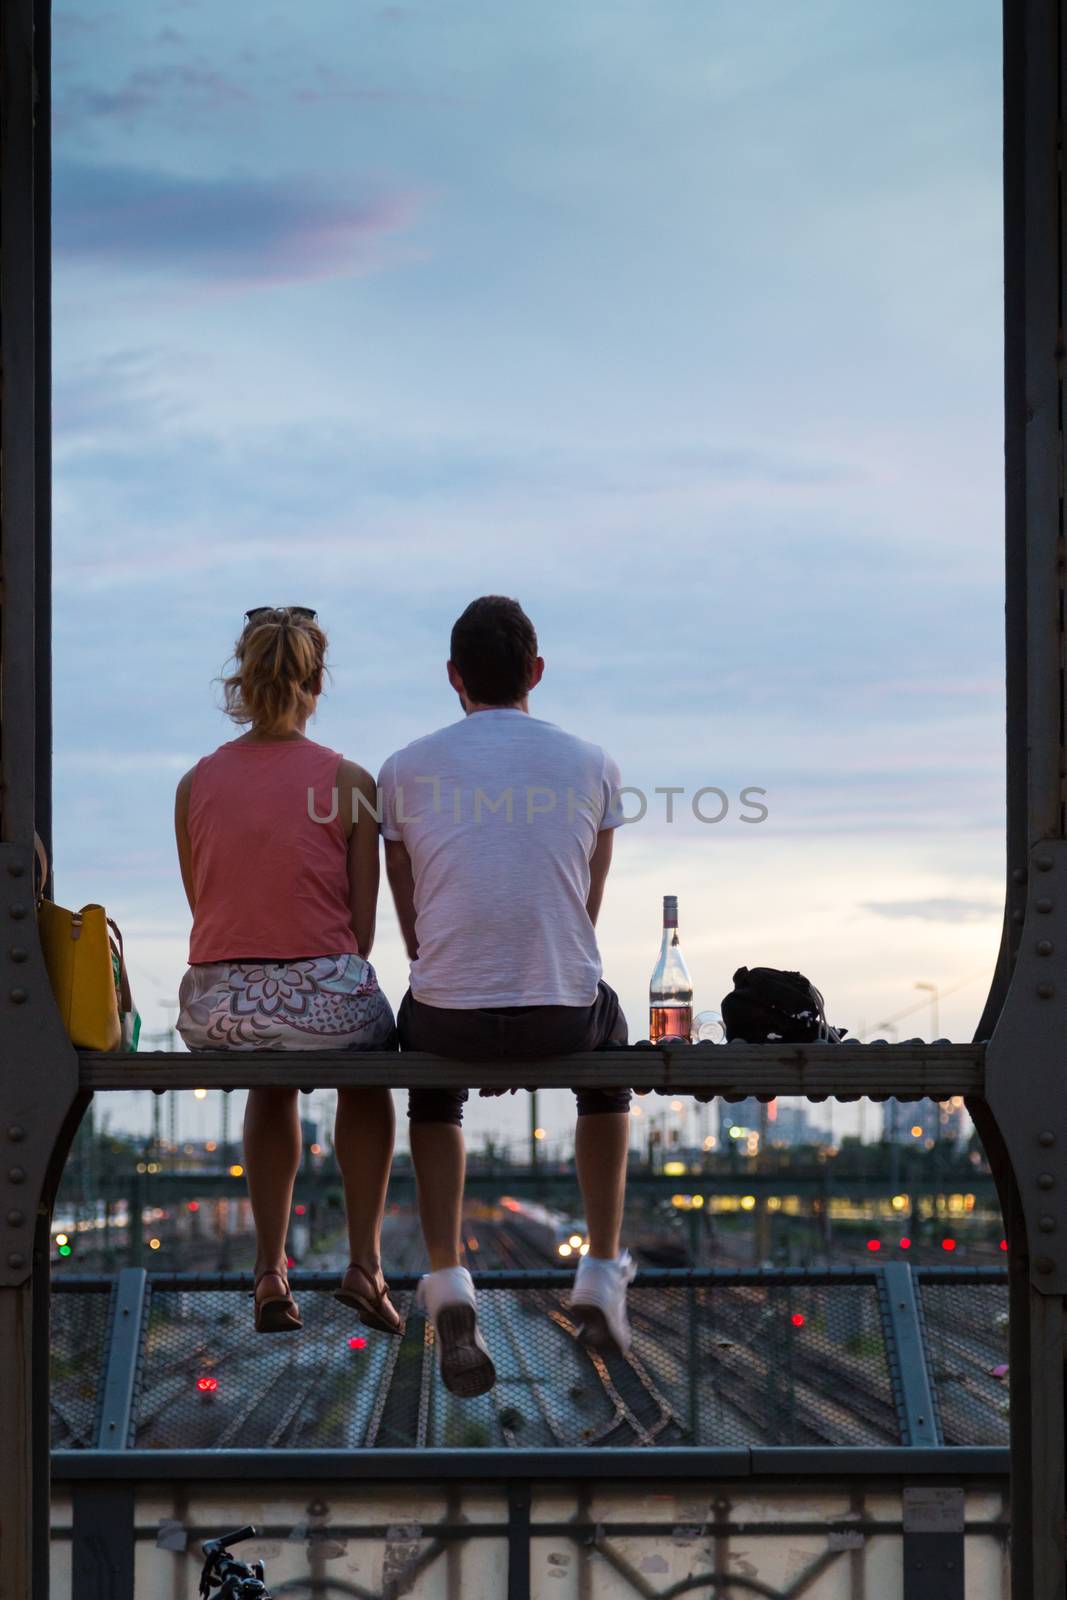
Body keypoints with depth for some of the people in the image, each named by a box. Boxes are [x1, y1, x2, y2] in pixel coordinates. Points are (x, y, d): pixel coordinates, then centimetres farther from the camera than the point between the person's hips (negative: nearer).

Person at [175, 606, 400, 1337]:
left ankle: (271, 1272, 33)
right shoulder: (348, 781, -5)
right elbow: (363, 921, 0)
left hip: (216, 1006, 3)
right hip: (322, 997, -2)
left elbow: (205, 911, 12)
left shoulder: (196, 783, 3)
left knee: (272, 1082, 39)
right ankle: (366, 1263, 26)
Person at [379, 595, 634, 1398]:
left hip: (448, 1015, 0)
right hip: (561, 1014, 0)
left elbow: (412, 928, 12)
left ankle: (448, 1280, 15)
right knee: (608, 1040, 37)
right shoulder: (591, 765, 5)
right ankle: (603, 1279, 33)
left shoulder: (405, 771, 4)